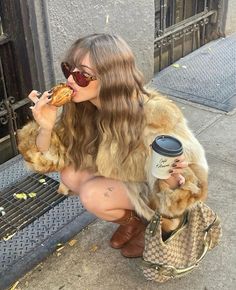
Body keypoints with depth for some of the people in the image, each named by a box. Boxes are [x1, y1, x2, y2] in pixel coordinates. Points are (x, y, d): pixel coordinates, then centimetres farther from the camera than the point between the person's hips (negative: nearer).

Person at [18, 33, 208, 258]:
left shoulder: (154, 116, -35)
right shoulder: (80, 108, -18)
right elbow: (50, 159, -10)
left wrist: (171, 178, -50)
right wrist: (46, 128, -31)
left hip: (153, 190, -6)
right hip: (121, 179, 6)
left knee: (93, 195, -25)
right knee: (70, 174, -13)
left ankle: (146, 223, 3)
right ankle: (131, 218, 7)